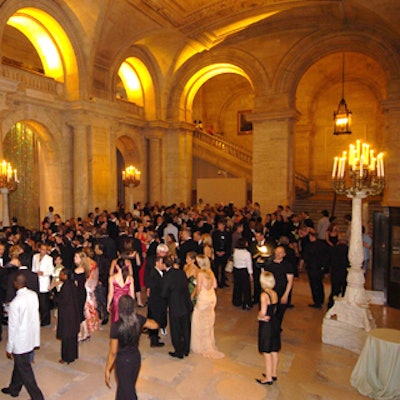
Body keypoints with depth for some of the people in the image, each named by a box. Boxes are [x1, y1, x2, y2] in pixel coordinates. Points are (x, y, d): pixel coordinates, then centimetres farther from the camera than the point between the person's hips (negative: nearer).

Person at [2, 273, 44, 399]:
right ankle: (13, 389, 48)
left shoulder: (15, 303, -26)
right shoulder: (34, 295, -7)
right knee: (19, 365, 27)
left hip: (21, 342, -7)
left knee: (25, 371, 9)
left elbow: (13, 327, -19)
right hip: (32, 338, 7)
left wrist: (9, 348, -6)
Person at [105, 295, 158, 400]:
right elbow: (155, 325, 0)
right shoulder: (139, 319, -16)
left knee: (126, 389, 15)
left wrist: (107, 370, -6)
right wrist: (145, 321, 17)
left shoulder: (116, 326, -28)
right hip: (136, 357, 5)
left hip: (123, 361, -5)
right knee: (130, 385, 28)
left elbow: (113, 352, -20)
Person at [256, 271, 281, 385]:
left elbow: (263, 312, -26)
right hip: (275, 322, 8)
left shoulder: (264, 295, -22)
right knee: (274, 351, 19)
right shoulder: (274, 293, 2)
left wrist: (259, 316, -7)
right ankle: (274, 373, 34)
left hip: (266, 325, -8)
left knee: (267, 353, 5)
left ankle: (268, 378, 17)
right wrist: (269, 316, 3)